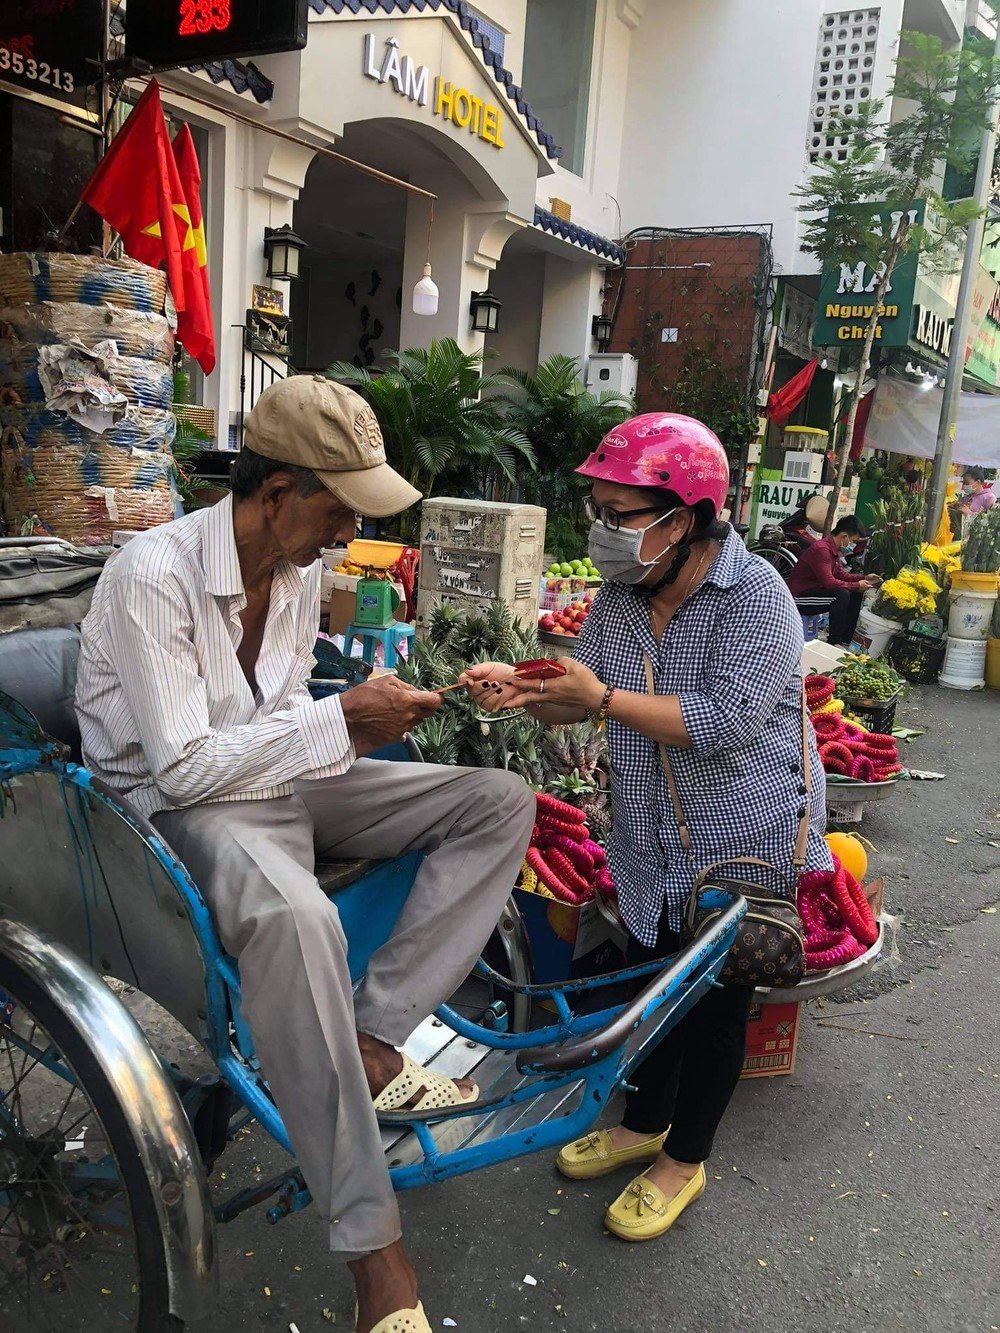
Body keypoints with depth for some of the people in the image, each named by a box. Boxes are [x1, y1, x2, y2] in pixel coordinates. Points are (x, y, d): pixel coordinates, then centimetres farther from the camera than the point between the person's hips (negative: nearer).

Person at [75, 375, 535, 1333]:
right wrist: (341, 720, -22)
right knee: (296, 919, -41)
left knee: (499, 802, -5)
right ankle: (371, 1246, -27)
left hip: (281, 779, 8)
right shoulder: (155, 573, -22)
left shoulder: (299, 565, 3)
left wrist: (363, 718, -7)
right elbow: (182, 766, -24)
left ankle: (372, 1039, -14)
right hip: (179, 803, -8)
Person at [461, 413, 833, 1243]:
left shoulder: (755, 595, -22)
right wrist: (523, 689, -21)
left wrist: (605, 699, -32)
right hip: (654, 840, 6)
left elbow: (725, 722, -30)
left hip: (748, 838, -6)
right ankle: (644, 1125, 43)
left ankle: (685, 1159, 30)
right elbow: (582, 700, 0)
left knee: (716, 997, 9)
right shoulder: (620, 597, -1)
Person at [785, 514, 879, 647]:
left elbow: (840, 574, 15)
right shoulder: (822, 549, -25)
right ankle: (834, 642, -18)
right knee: (842, 594, -27)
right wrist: (856, 586, -19)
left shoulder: (835, 549, 5)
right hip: (800, 594, -10)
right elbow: (828, 582, -29)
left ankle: (845, 640, 9)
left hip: (815, 588, 10)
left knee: (855, 594, 7)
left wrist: (864, 578, 3)